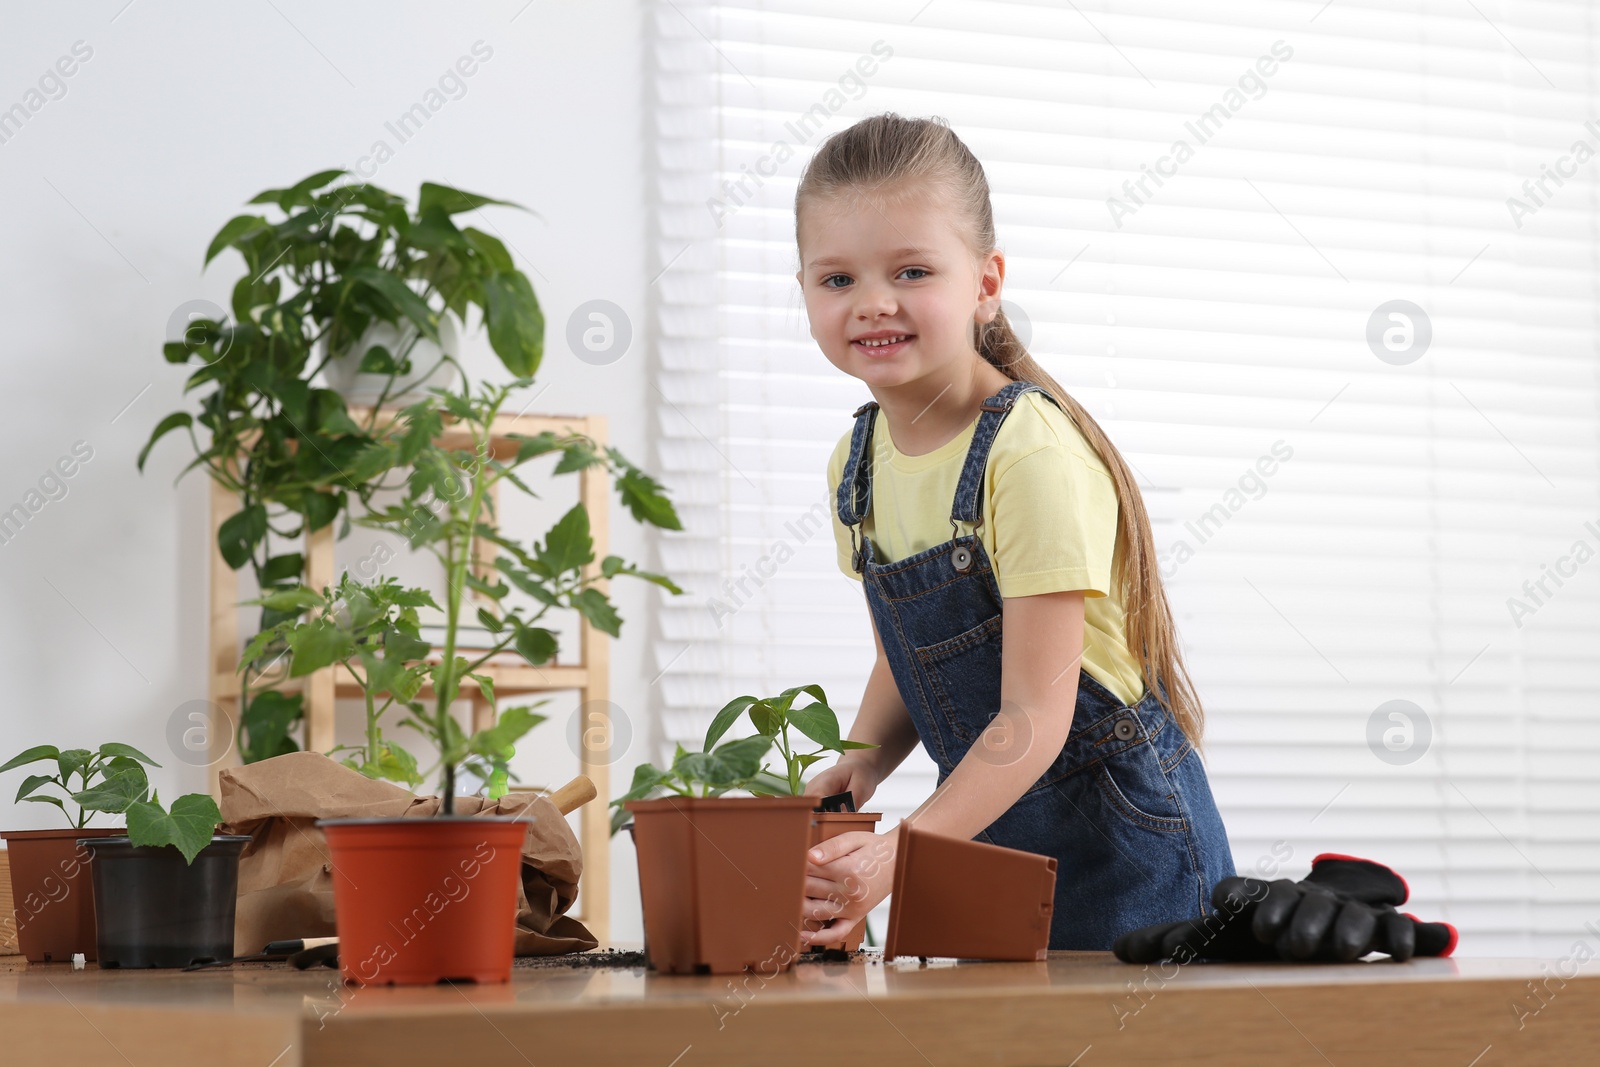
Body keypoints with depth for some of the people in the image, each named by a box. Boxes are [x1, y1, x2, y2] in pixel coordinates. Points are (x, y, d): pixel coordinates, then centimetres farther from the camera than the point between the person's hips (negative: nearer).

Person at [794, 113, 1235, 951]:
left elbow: (1035, 717, -24)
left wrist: (901, 850, -33)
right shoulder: (859, 463, 0)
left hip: (1121, 841, -6)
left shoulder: (1030, 455, -22)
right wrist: (863, 762, -7)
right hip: (994, 829, 6)